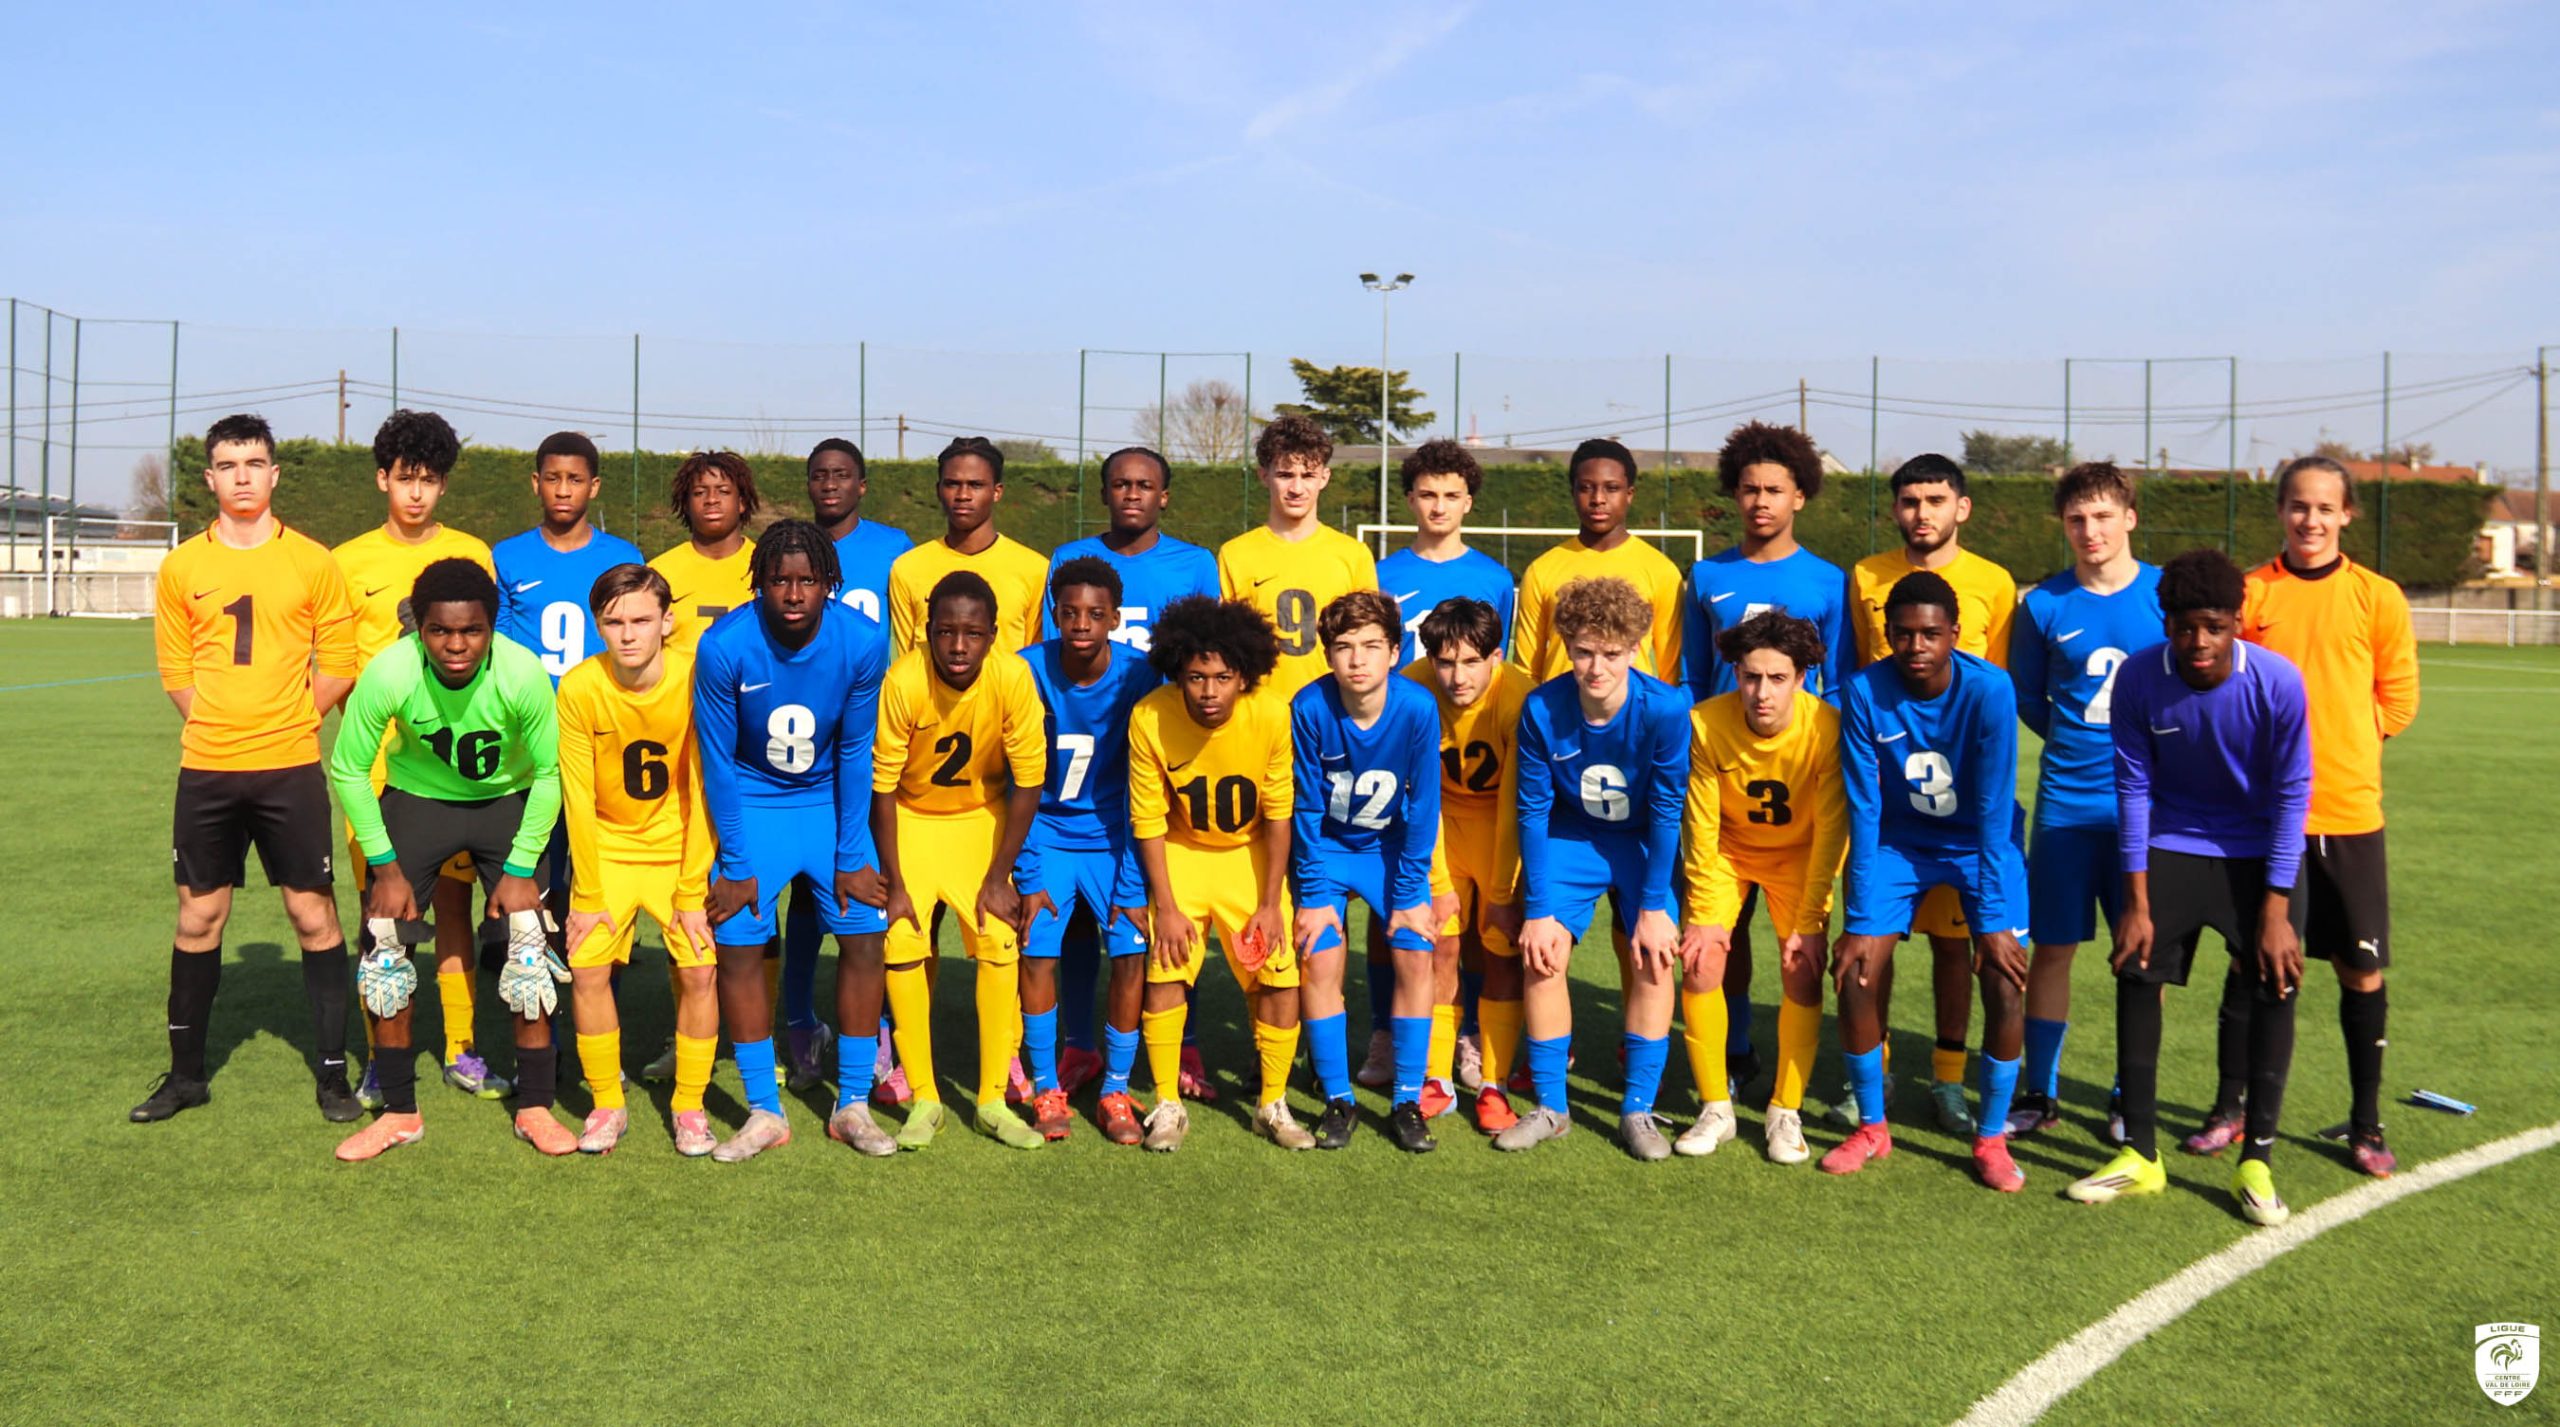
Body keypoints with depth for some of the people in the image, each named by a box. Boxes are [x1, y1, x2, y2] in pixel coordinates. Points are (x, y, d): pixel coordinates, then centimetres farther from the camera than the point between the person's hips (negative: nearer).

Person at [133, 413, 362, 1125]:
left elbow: (340, 663, 2)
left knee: (313, 915, 0)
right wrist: (219, 723, 2)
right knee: (199, 914, 9)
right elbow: (175, 668, 11)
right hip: (206, 770, 2)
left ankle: (332, 1073, 9)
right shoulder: (182, 566, 5)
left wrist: (288, 719, -3)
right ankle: (186, 1073, 22)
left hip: (291, 770, -2)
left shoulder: (312, 561, 0)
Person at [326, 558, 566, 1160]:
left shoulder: (523, 674, -29)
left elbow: (548, 772, -14)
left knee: (530, 948, -9)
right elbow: (348, 769, -13)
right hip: (415, 798, 1)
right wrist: (385, 867, -12)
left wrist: (520, 869, -14)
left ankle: (535, 1108, 5)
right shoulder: (388, 674, -29)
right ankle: (398, 1112, 13)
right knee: (383, 946, -4)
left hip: (506, 802, -1)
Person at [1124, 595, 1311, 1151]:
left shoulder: (1271, 715, -23)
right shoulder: (1150, 718, -23)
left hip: (1250, 853, 0)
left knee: (1279, 976, -5)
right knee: (1166, 970, -11)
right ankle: (1168, 1106, 6)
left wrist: (1270, 904, -10)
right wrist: (1165, 907, -13)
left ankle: (1273, 1105, 13)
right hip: (1180, 852, 0)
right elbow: (1148, 820, -13)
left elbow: (1278, 813, -11)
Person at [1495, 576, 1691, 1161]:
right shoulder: (1542, 709, -22)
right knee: (1542, 953, -11)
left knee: (1652, 958, -13)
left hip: (1645, 844, -1)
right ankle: (1550, 1107, 4)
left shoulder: (1665, 709, -26)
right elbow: (1533, 811, -13)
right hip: (1572, 837, 1)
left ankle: (1638, 1110, 2)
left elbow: (1666, 811, -17)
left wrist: (1653, 905, -16)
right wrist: (1537, 908, -13)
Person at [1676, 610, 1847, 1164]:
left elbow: (1831, 832, -19)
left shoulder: (1827, 728, -28)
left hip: (1799, 853, 0)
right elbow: (1701, 827, -16)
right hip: (1727, 850, 1)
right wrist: (1706, 915, -15)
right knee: (1699, 964, -11)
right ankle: (1715, 1109, 4)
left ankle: (1786, 1113, 6)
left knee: (1804, 974, -11)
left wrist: (1806, 923, -18)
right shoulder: (1706, 723, -26)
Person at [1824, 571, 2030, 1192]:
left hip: (1982, 843, -1)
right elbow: (1864, 809, -16)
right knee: (1854, 973, -11)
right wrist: (1859, 920, -18)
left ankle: (1991, 1137, 6)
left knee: (2005, 983, -15)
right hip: (1899, 842, 1)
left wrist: (1993, 919, -24)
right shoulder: (1863, 692, -20)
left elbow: (1994, 809, -23)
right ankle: (1871, 1128, 10)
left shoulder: (1989, 689, -24)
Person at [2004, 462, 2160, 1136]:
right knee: (2051, 947, 3)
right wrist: (2082, 744, 7)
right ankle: (2039, 1093, 17)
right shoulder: (2043, 606, 2)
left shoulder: (2167, 595, 0)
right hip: (2066, 803, 0)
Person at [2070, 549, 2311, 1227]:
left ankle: (2256, 1162, 3)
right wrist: (2137, 901, -11)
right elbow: (2134, 786, -10)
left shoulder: (2278, 682, -22)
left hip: (2259, 852, -1)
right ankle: (2141, 1154, 7)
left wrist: (2275, 911, -17)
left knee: (2275, 987, -11)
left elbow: (2292, 795, -15)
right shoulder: (2138, 677, -18)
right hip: (2171, 846, 1)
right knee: (2137, 978, -6)